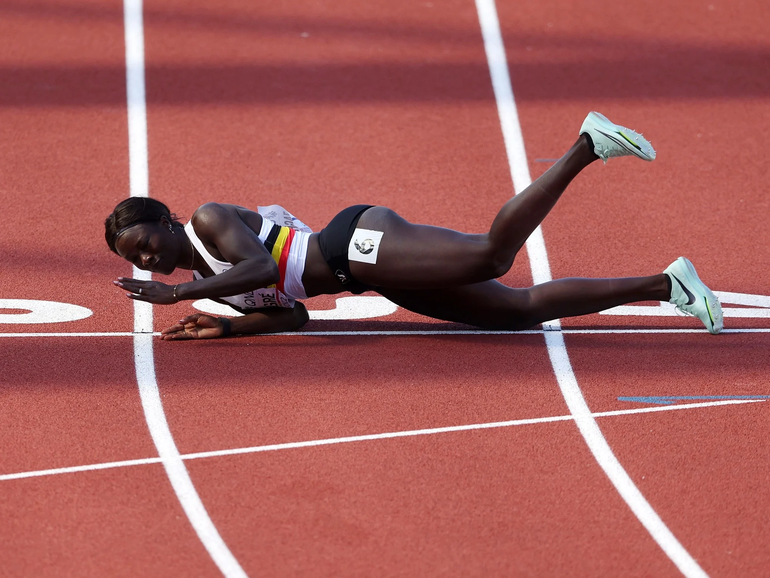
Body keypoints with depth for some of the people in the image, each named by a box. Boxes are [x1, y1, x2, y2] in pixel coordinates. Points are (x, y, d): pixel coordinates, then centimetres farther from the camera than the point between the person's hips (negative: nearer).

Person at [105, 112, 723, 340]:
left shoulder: (209, 218, 0)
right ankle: (664, 284, -3)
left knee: (491, 256, -29)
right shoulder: (212, 278, 26)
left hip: (358, 240, -7)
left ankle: (586, 146, -17)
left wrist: (177, 293, -12)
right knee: (523, 308, -2)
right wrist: (226, 325, 8)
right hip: (364, 272, 7)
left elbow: (262, 267, -18)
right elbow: (292, 317, 21)